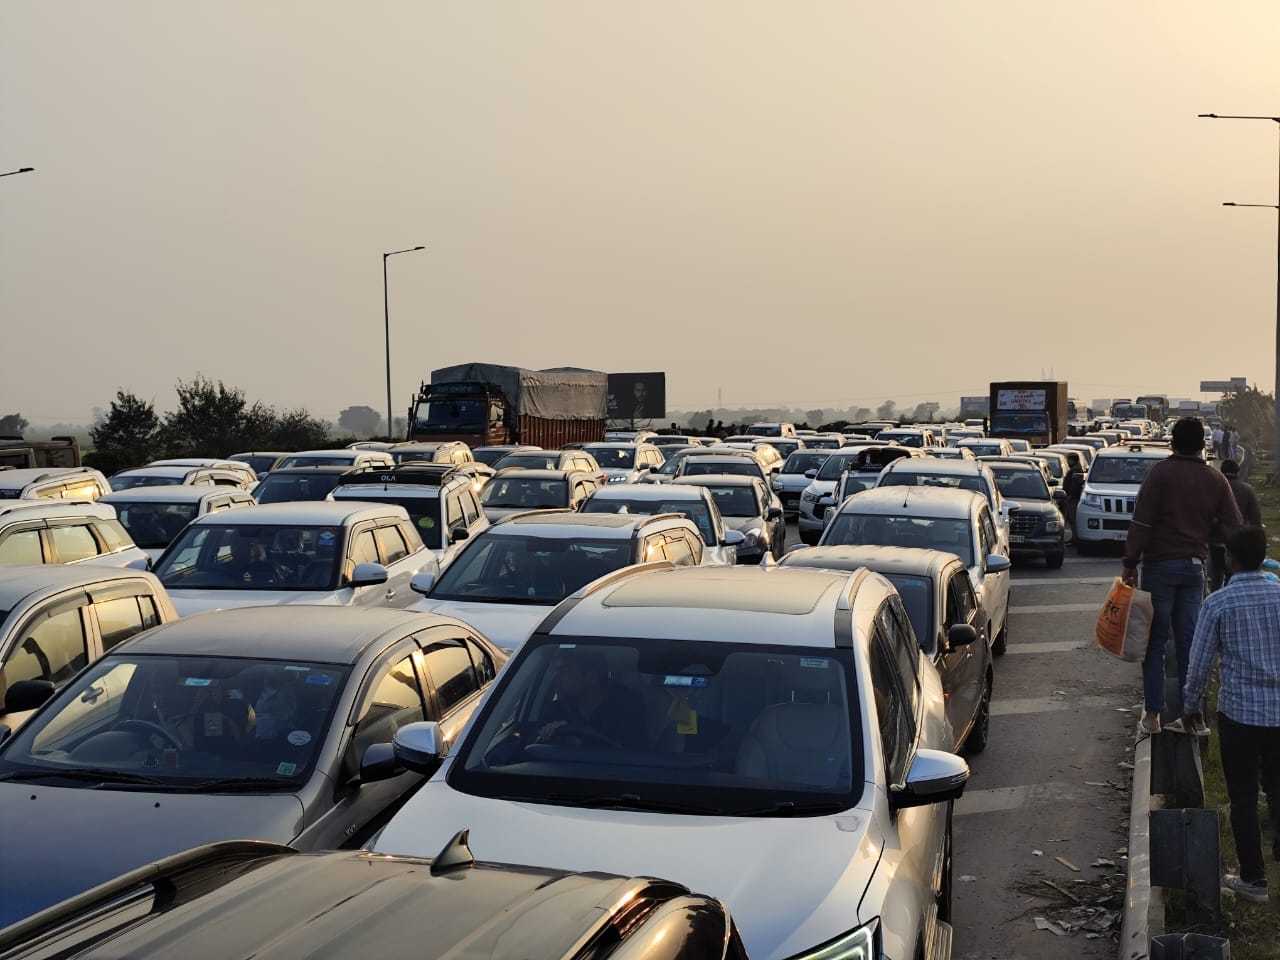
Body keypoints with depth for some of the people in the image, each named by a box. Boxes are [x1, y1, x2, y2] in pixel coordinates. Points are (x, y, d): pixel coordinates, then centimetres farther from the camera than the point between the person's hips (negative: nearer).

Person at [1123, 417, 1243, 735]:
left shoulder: (1161, 473, -10)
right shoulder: (1216, 480, 4)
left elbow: (1141, 524, -13)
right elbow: (1234, 527, 4)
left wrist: (1130, 564, -7)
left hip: (1160, 565, -4)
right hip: (1195, 566, 4)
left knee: (1155, 640, 2)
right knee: (1189, 640, 10)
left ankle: (1152, 714, 2)